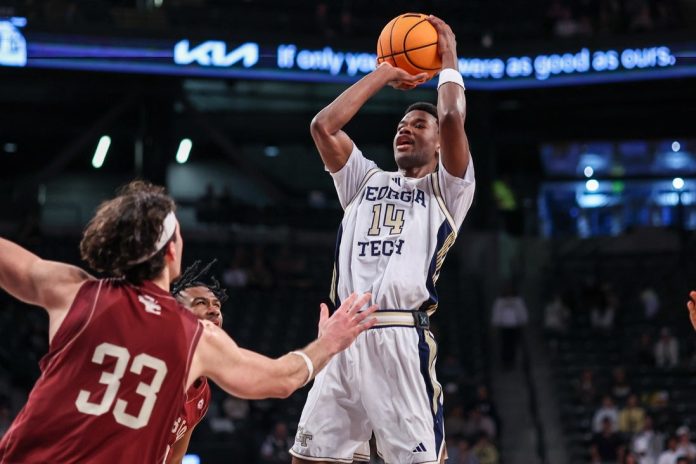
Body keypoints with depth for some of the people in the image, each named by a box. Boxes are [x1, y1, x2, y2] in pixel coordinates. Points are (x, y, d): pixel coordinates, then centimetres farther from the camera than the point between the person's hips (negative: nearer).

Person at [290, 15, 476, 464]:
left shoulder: (447, 189, 11)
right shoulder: (366, 179, 24)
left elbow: (453, 119, -6)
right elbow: (323, 125, 11)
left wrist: (449, 58, 11)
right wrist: (384, 74, 19)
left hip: (402, 337, -5)